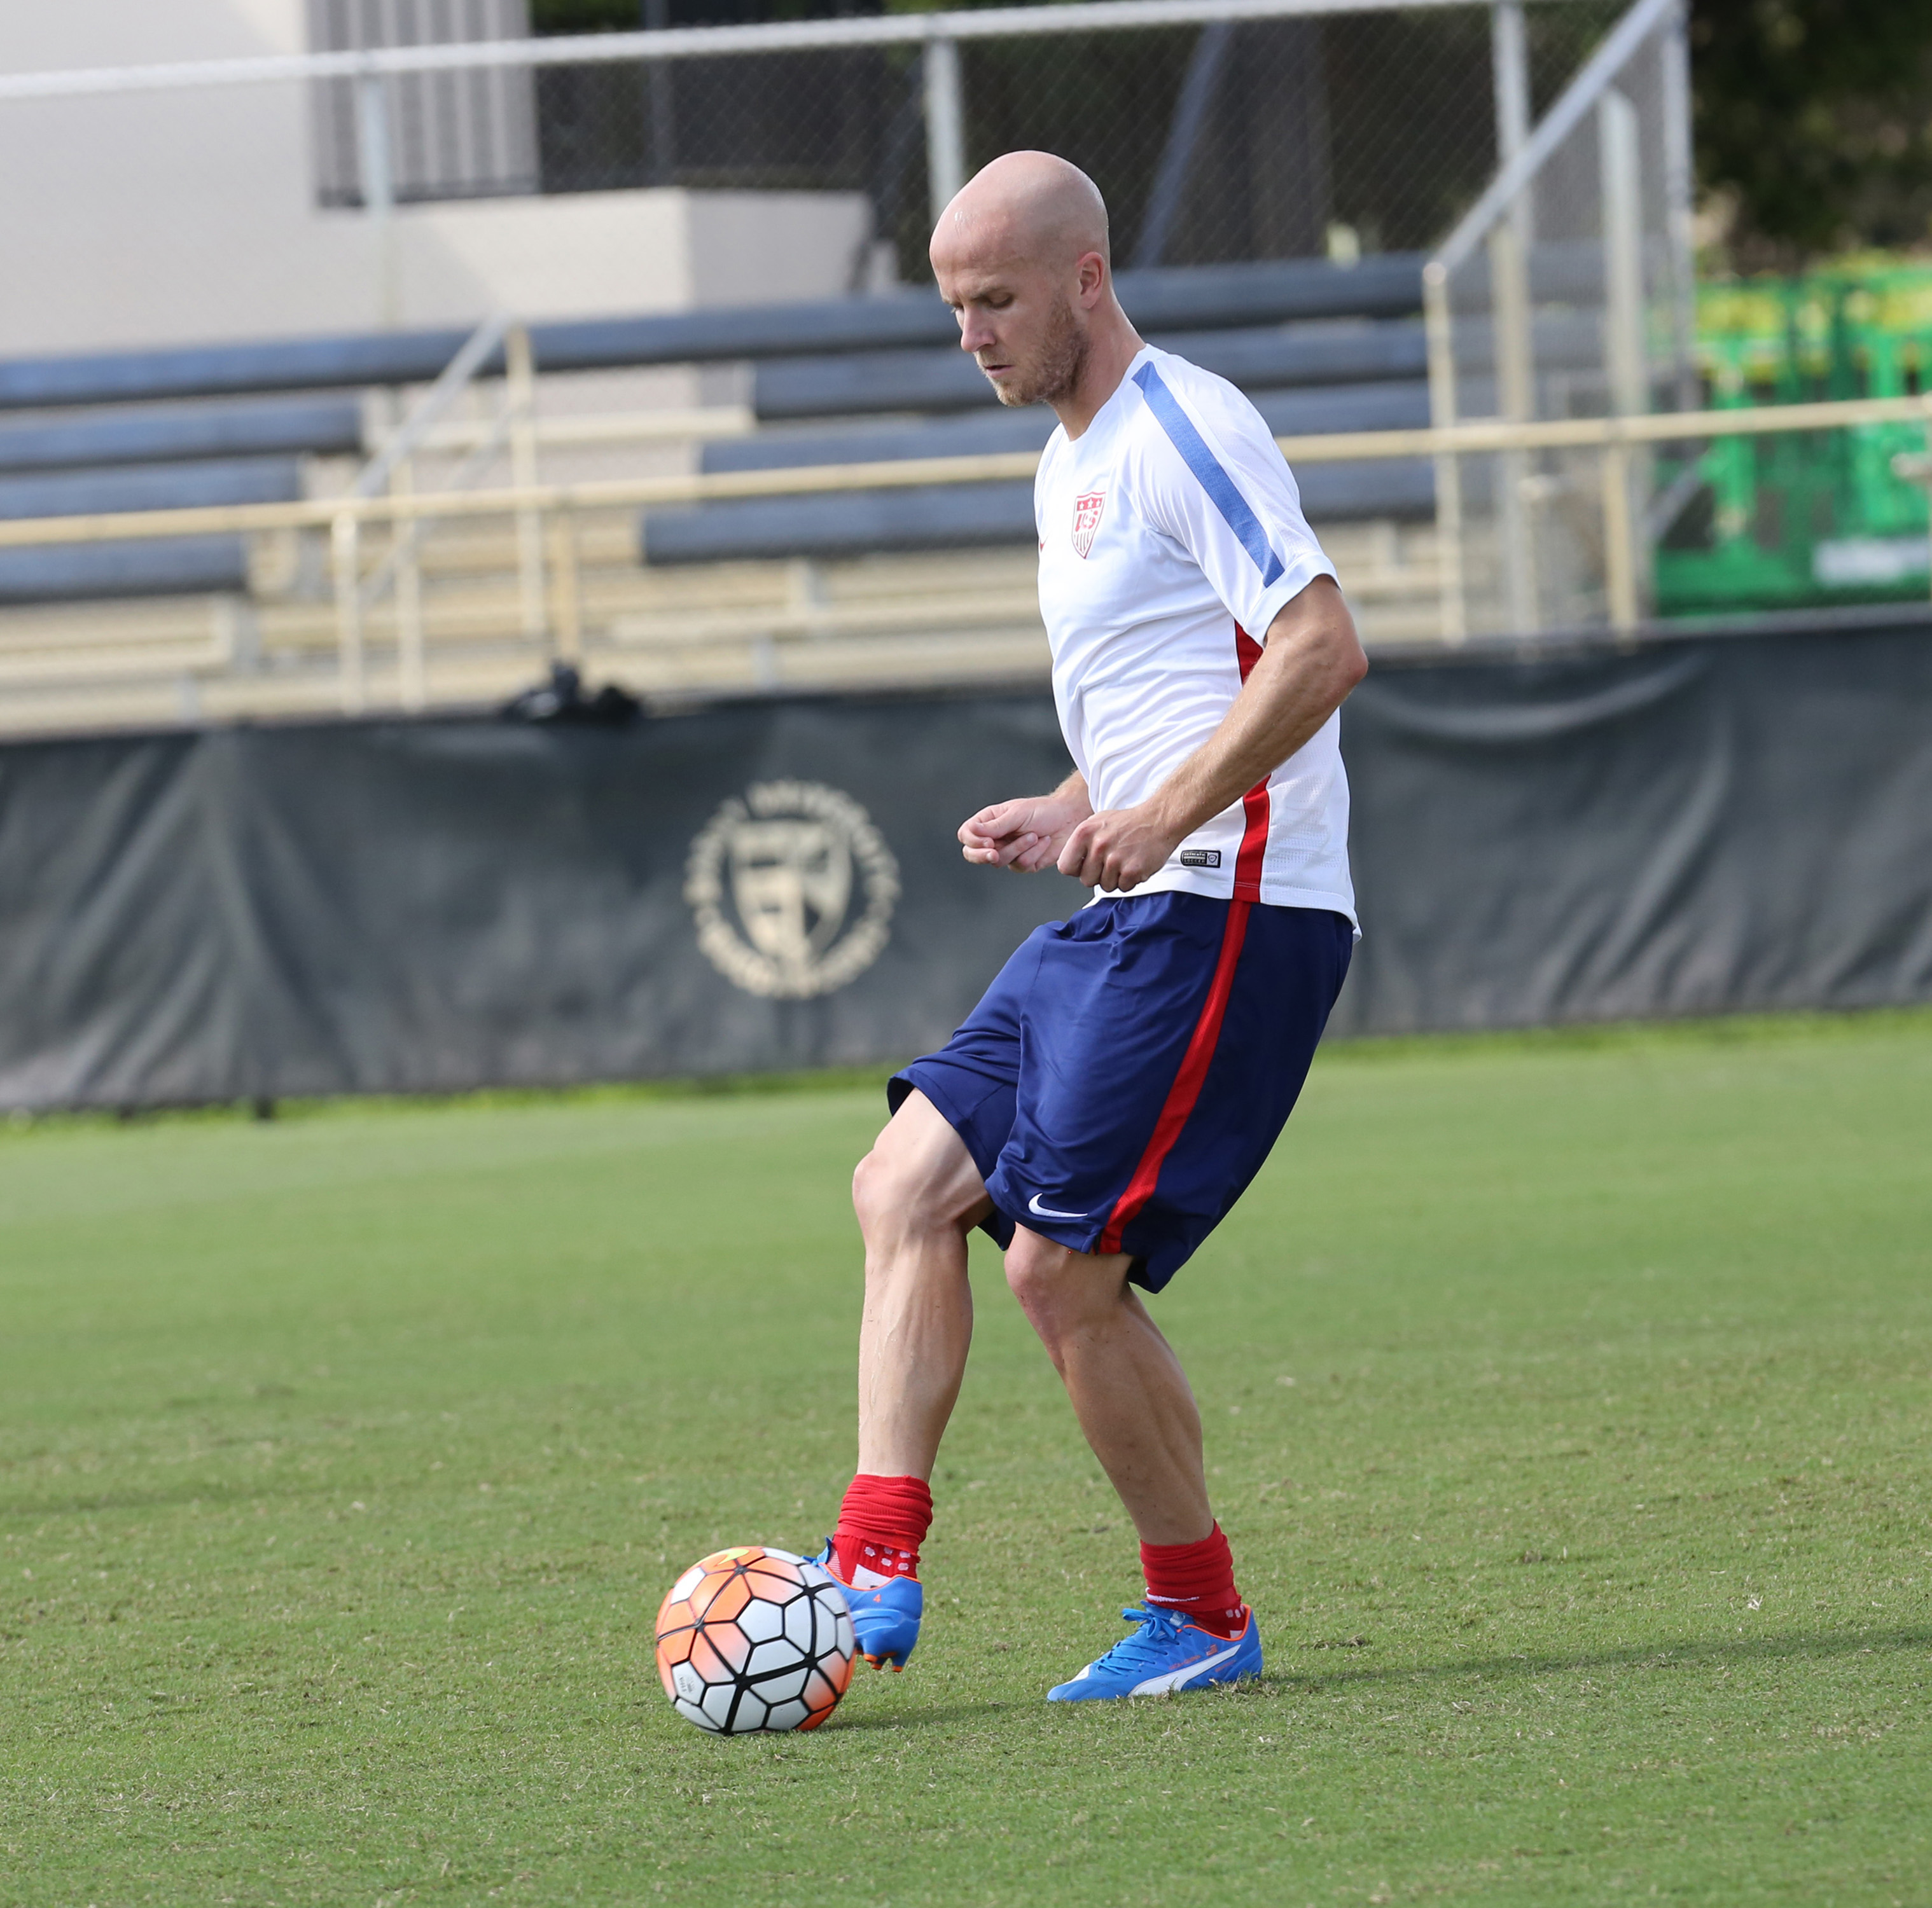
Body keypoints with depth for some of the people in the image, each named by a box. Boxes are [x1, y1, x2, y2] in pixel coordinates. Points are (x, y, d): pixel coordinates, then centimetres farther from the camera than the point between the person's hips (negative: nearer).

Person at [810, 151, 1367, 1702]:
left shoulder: (1183, 432, -11)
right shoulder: (1074, 466, 20)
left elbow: (1322, 649, -21)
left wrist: (1165, 815, -25)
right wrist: (1071, 816, 13)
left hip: (1228, 916, -10)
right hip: (1128, 918, 10)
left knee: (1064, 1270, -10)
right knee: (905, 1189, 1)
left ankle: (1202, 1617, 4)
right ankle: (877, 1569, -4)